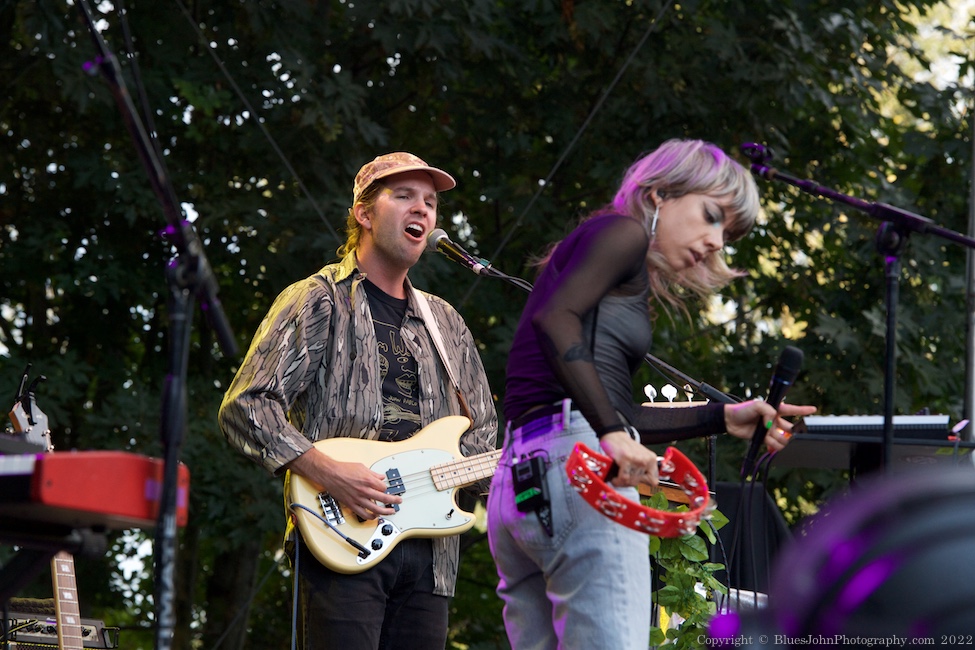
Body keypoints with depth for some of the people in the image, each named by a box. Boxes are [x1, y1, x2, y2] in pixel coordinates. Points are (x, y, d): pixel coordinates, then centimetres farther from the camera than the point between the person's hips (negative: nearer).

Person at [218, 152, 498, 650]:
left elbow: (482, 435, 26)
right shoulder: (318, 302, 4)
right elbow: (245, 407, -5)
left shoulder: (445, 324, 23)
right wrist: (326, 471, -18)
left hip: (428, 547, 6)